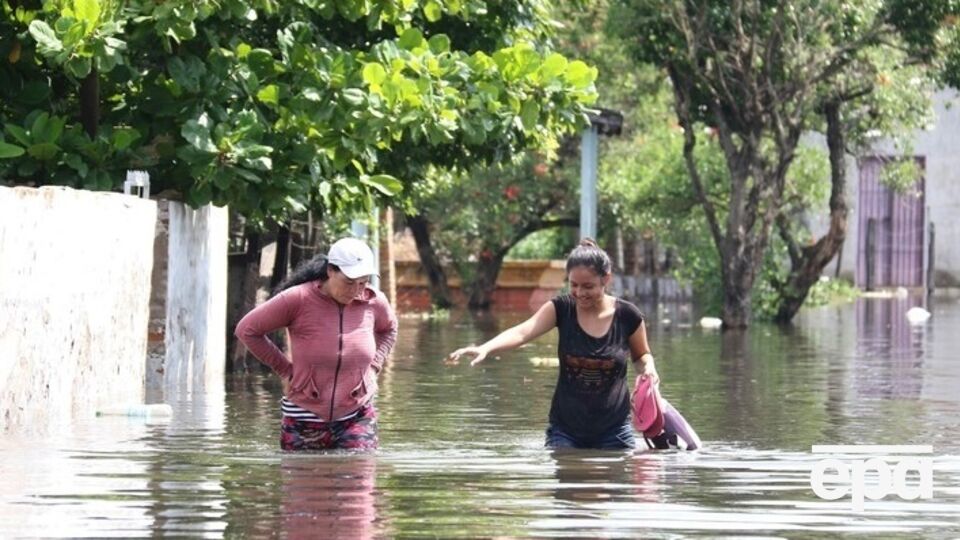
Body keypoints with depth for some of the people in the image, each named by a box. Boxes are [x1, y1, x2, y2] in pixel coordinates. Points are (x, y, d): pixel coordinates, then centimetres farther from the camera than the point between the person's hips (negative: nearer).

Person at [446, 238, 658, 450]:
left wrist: (648, 368, -12)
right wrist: (485, 348, -42)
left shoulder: (627, 315, -7)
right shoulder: (561, 309, -7)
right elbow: (522, 332, -24)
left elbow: (642, 355, 12)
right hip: (565, 430, 0)